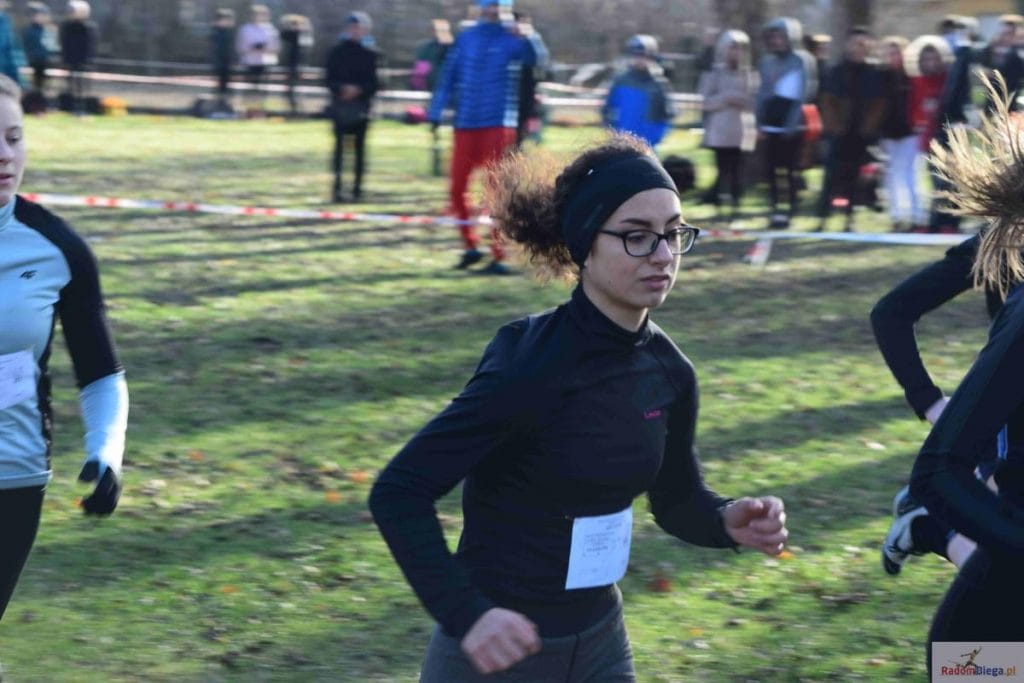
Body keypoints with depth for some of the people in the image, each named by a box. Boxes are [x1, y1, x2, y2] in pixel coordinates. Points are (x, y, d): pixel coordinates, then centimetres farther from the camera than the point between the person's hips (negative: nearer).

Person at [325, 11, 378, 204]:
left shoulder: (368, 55, 6)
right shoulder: (336, 53, 5)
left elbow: (374, 84, 3)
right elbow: (330, 81, 0)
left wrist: (358, 90, -15)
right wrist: (342, 88, -19)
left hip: (361, 107, 1)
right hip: (340, 107, -1)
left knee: (359, 148, 3)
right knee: (339, 146, -7)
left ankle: (357, 187, 9)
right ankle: (336, 188, -12)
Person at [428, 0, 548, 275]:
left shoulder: (512, 38, -3)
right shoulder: (466, 38, 8)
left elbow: (539, 56, -23)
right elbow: (448, 76, 12)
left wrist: (524, 36, -42)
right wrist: (436, 112, 9)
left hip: (499, 125, -4)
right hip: (465, 125, 4)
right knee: (457, 189, 6)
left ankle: (498, 256, -1)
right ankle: (470, 247, 24)